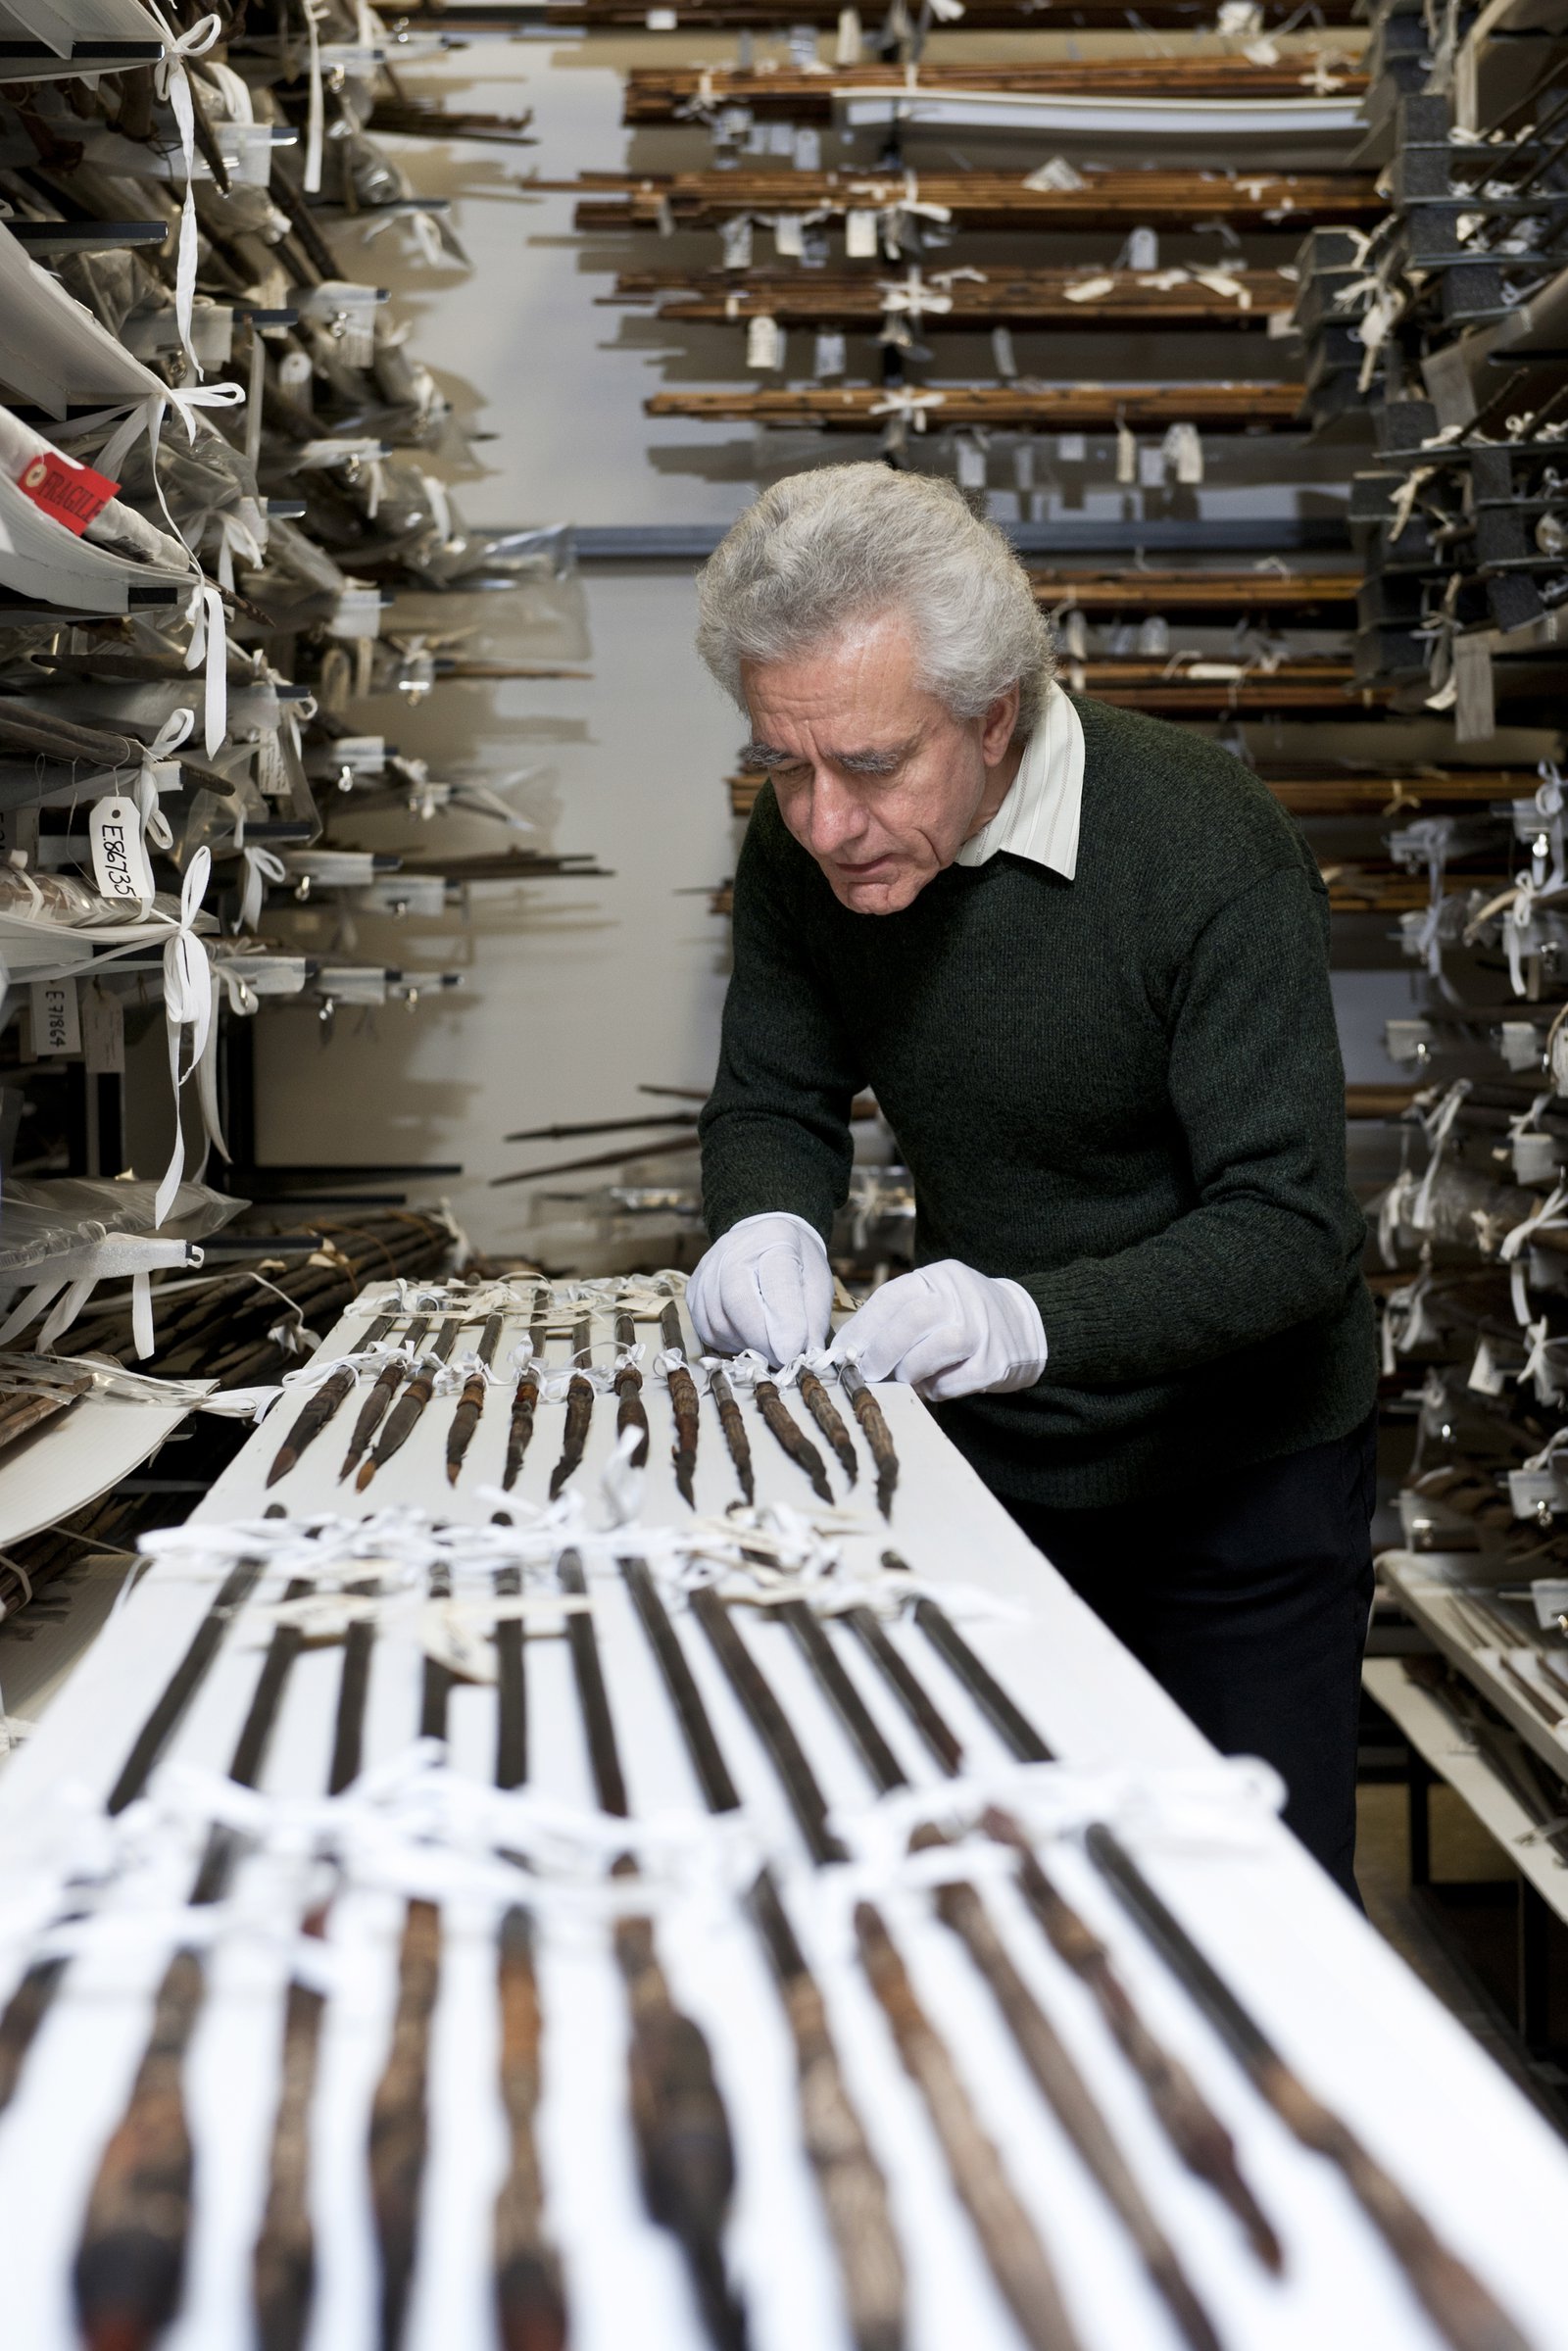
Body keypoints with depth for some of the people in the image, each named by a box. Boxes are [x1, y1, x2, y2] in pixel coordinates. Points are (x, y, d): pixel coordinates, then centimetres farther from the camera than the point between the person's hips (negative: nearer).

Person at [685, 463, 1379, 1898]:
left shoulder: (1210, 852, -26)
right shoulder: (804, 851, -10)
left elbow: (1293, 1229, -27)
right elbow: (774, 1099, 2)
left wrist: (1036, 1321, -43)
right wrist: (767, 1225, -22)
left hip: (1236, 1487, -4)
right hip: (985, 1461, 5)